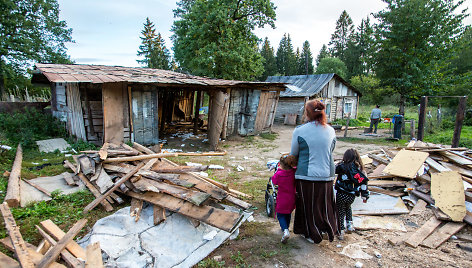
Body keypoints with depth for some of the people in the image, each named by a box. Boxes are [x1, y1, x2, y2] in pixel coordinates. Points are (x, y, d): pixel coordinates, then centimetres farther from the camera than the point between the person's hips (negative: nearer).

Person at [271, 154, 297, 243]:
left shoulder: (279, 174, -22)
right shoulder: (294, 172, -13)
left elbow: (274, 180, -1)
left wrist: (279, 169, 1)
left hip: (282, 200, -4)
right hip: (292, 199, 4)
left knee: (280, 215, 11)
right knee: (288, 214, 26)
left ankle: (285, 230, -13)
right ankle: (286, 228, 44)